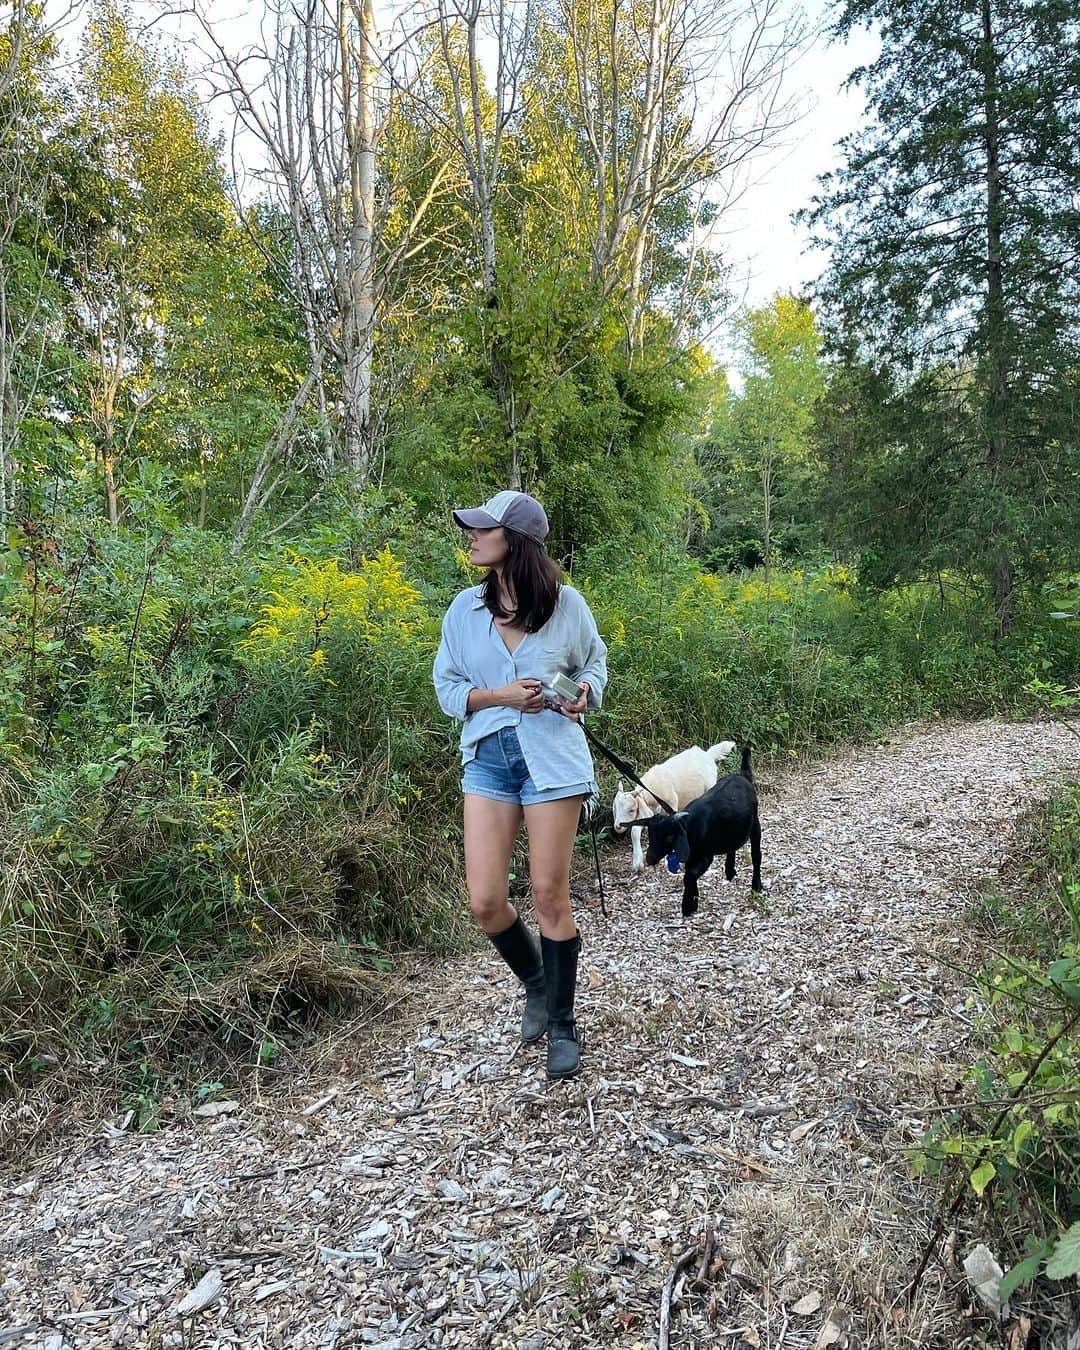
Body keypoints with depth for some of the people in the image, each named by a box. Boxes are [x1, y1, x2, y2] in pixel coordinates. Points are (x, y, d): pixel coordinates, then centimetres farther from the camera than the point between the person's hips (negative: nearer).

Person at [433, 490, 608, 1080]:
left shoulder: (566, 603, -3)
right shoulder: (465, 608, 2)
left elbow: (594, 661, 13)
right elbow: (446, 686, 6)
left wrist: (586, 692, -9)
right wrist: (500, 696, -11)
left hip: (552, 759, -3)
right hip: (488, 759, 3)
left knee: (550, 895, 2)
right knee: (484, 902, -1)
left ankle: (562, 1025, 23)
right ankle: (536, 984, 31)